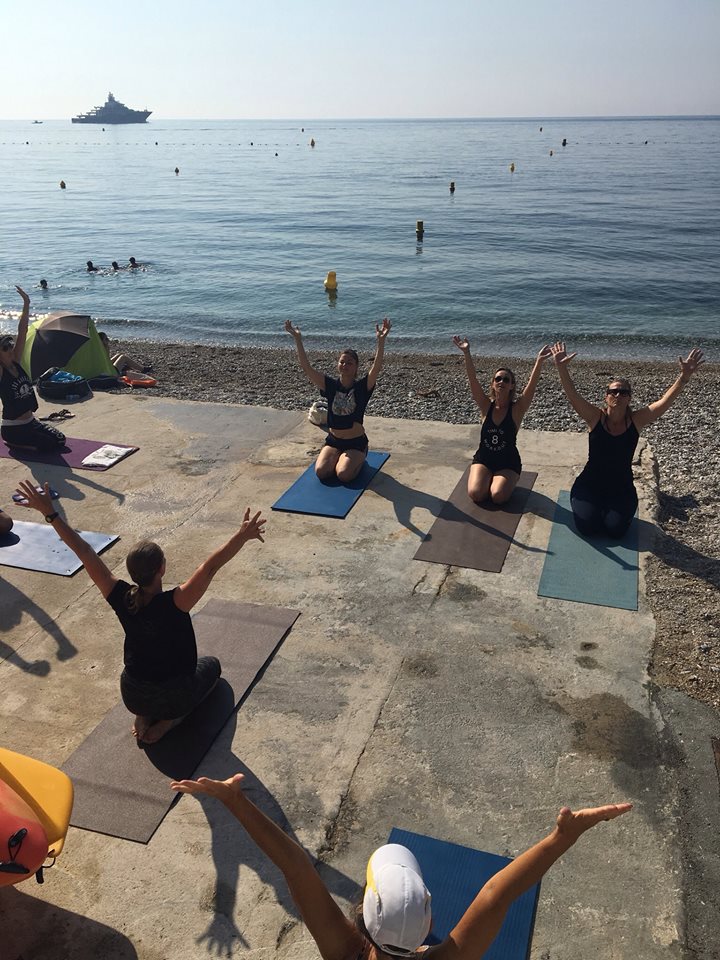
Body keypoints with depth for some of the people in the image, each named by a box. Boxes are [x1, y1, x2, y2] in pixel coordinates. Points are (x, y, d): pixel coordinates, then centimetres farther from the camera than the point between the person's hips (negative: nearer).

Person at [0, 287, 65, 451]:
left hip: (31, 422, 7)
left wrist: (26, 304, -4)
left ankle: (23, 440, 15)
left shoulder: (15, 363, 3)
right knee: (49, 444, -18)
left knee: (59, 440, -4)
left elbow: (22, 332, -2)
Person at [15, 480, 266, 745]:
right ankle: (167, 721, 8)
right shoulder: (174, 604, -30)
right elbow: (210, 566, -40)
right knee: (211, 664, 26)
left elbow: (85, 553, -17)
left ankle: (144, 717, 14)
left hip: (132, 696, 4)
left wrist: (50, 513, -14)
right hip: (174, 697, -4)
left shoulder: (121, 599, -19)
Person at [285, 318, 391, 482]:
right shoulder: (331, 386, -3)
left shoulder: (362, 387, -10)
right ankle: (338, 458, 12)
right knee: (321, 471, -20)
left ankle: (358, 460, 8)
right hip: (333, 440, 3)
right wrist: (298, 339, -18)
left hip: (356, 442, -3)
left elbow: (376, 367, -27)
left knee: (343, 474, -26)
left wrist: (381, 341, -40)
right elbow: (306, 367, -9)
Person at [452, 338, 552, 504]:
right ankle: (489, 479, 13)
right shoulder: (486, 406, -6)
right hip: (483, 459, 2)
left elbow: (532, 384, -25)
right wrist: (466, 353, -27)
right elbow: (472, 379, -16)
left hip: (508, 462, -1)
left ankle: (506, 481, 11)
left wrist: (539, 362, -40)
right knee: (475, 494, -22)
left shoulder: (517, 409, -10)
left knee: (499, 496, -25)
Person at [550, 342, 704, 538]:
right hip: (589, 485, -1)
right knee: (586, 526, -17)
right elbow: (572, 395, -23)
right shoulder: (595, 417, -11)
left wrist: (684, 377, -30)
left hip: (622, 488, 1)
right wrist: (562, 368, -37)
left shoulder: (636, 420, -7)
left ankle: (611, 510, 21)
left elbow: (665, 401, -16)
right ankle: (594, 507, 20)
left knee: (615, 530, -16)